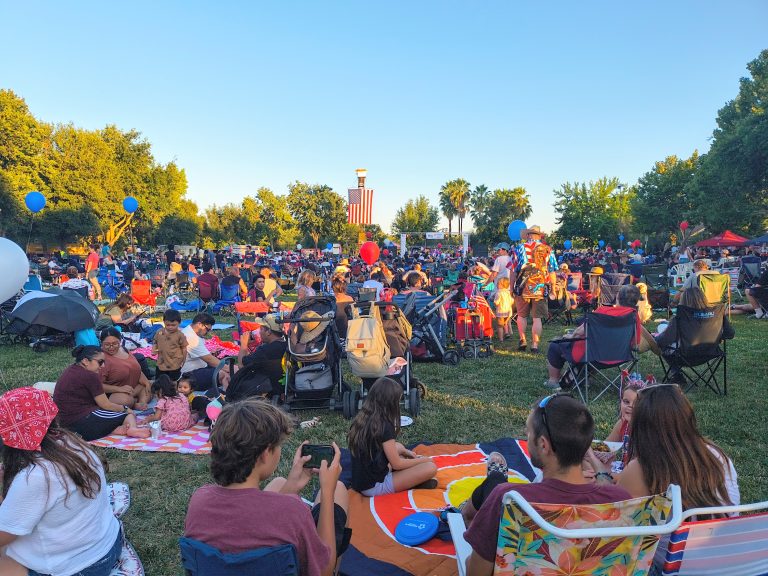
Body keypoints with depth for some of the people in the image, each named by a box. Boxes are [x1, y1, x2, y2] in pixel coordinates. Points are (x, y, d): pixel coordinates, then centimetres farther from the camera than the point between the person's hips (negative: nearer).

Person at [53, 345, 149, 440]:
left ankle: (114, 429, -16)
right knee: (129, 414, 1)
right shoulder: (90, 376, -14)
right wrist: (125, 408, 8)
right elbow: (105, 405, -8)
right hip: (82, 424, -9)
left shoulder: (71, 369, 13)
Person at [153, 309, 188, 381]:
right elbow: (155, 343, 13)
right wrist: (154, 349, -7)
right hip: (161, 364, 4)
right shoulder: (159, 332, -1)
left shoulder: (180, 335, -13)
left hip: (175, 365, -4)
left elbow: (184, 349, -6)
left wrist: (183, 362, -3)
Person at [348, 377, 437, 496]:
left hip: (360, 482, 8)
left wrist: (404, 451, 16)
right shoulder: (384, 427, -22)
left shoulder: (361, 419, 0)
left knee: (398, 446, 26)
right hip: (375, 486, -8)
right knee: (431, 468, -10)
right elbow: (397, 464, -13)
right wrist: (423, 460, 3)